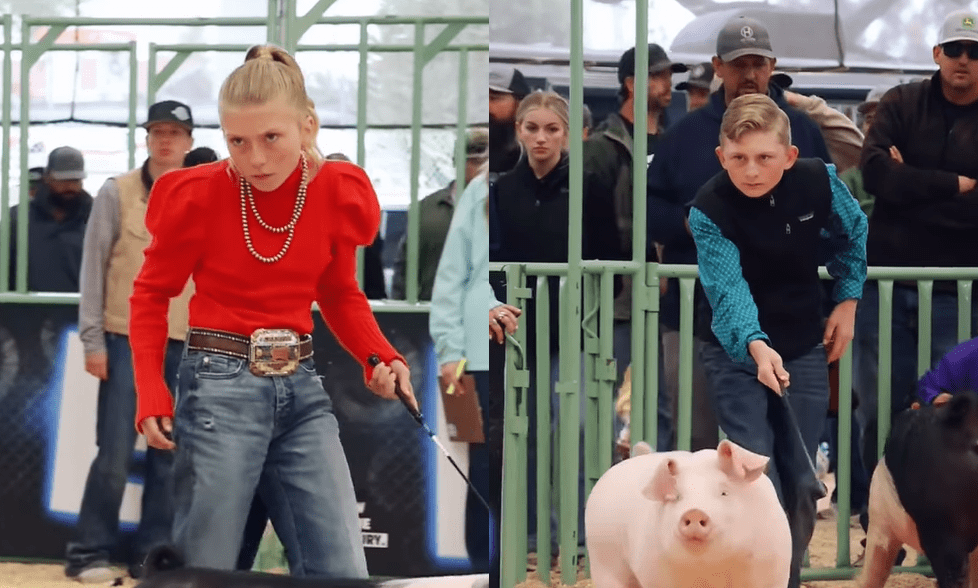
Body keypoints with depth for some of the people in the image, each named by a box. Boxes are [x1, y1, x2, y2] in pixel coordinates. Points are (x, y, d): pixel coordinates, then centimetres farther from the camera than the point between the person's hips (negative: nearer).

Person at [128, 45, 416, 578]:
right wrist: (150, 392, -8)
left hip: (302, 388, 4)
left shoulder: (339, 192, -1)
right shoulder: (198, 195, -10)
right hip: (219, 386, -4)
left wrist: (379, 358, -3)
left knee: (343, 573, 0)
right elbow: (151, 294, 3)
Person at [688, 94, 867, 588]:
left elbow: (853, 233, 7)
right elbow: (728, 289, -35)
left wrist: (847, 300, 6)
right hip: (737, 349, -3)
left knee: (801, 484, 6)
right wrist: (756, 347, -51)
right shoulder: (709, 210, -24)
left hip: (804, 347, 3)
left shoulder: (819, 181, -14)